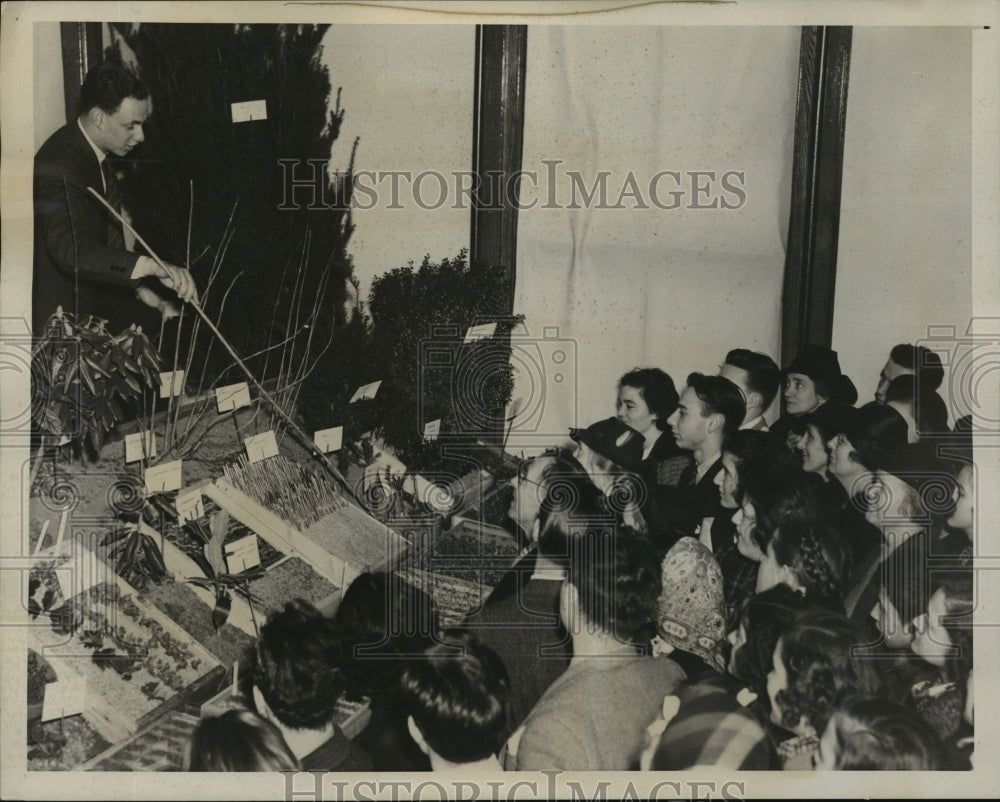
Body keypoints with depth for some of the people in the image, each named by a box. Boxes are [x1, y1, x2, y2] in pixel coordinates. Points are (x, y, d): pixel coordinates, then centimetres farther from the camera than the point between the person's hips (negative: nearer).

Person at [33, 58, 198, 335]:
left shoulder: (99, 156, 6)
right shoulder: (57, 166, -24)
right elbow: (71, 249, -38)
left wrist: (142, 289, 3)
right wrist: (153, 267, -49)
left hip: (93, 297, 9)